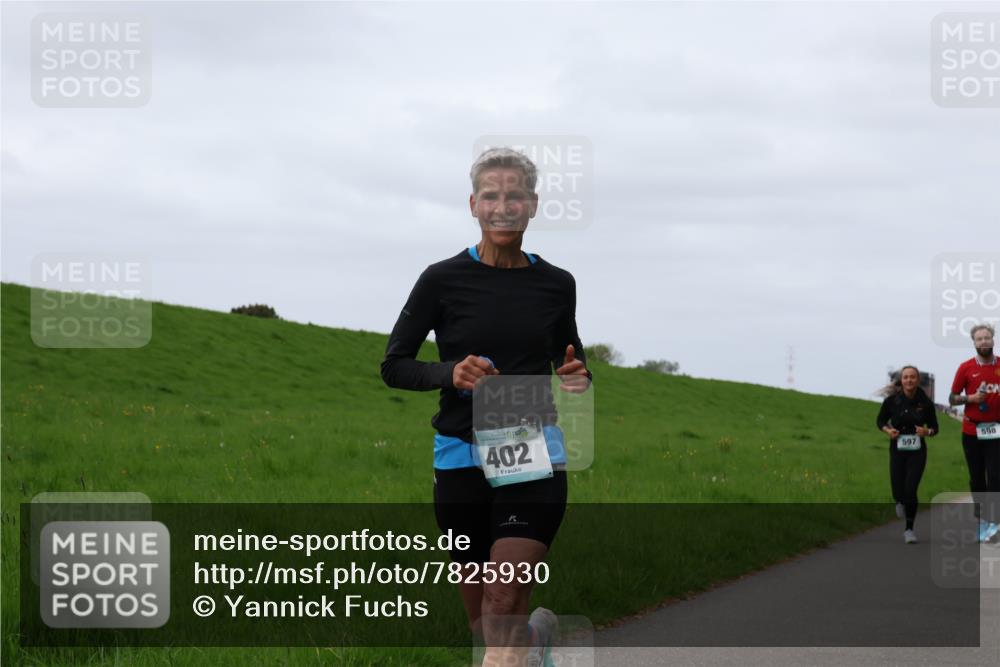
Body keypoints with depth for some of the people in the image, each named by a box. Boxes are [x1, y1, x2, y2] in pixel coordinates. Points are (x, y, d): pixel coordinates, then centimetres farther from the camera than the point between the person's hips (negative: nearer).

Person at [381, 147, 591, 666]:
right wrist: (450, 374, -18)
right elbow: (394, 365, 1)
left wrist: (576, 376, -5)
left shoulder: (556, 284, 3)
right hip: (461, 458, 0)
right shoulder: (443, 280, -4)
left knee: (502, 618, -14)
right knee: (483, 621, 12)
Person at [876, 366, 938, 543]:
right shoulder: (892, 400, -6)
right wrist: (887, 430, -12)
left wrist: (927, 432, -17)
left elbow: (934, 427, 5)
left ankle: (909, 529, 5)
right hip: (897, 450, 1)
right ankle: (900, 502, 41)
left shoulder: (925, 402, -6)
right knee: (898, 492, 0)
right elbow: (880, 420, 8)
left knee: (910, 490, -12)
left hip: (917, 451, -1)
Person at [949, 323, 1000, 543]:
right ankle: (981, 520, 15)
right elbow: (952, 399, 5)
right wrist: (970, 398, -13)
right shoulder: (966, 368, 1)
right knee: (976, 478, 6)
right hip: (972, 431, 1)